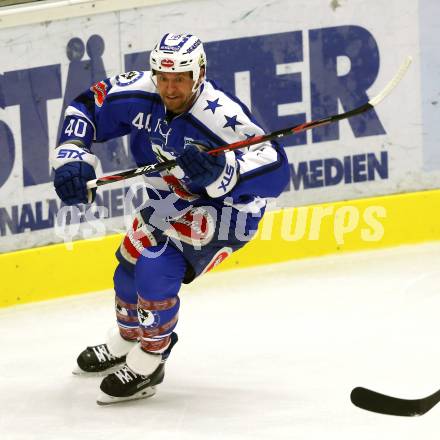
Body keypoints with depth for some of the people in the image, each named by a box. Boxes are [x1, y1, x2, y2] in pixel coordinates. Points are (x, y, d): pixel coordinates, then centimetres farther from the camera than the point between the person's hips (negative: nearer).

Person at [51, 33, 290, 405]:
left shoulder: (224, 117, -37)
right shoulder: (140, 94, -21)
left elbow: (275, 172, -39)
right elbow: (86, 107, -5)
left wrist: (219, 170, -55)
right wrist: (73, 157, -20)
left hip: (225, 207, -7)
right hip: (170, 200, 7)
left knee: (156, 269, -21)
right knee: (130, 261, 17)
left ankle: (148, 363, 1)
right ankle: (124, 342, 47)